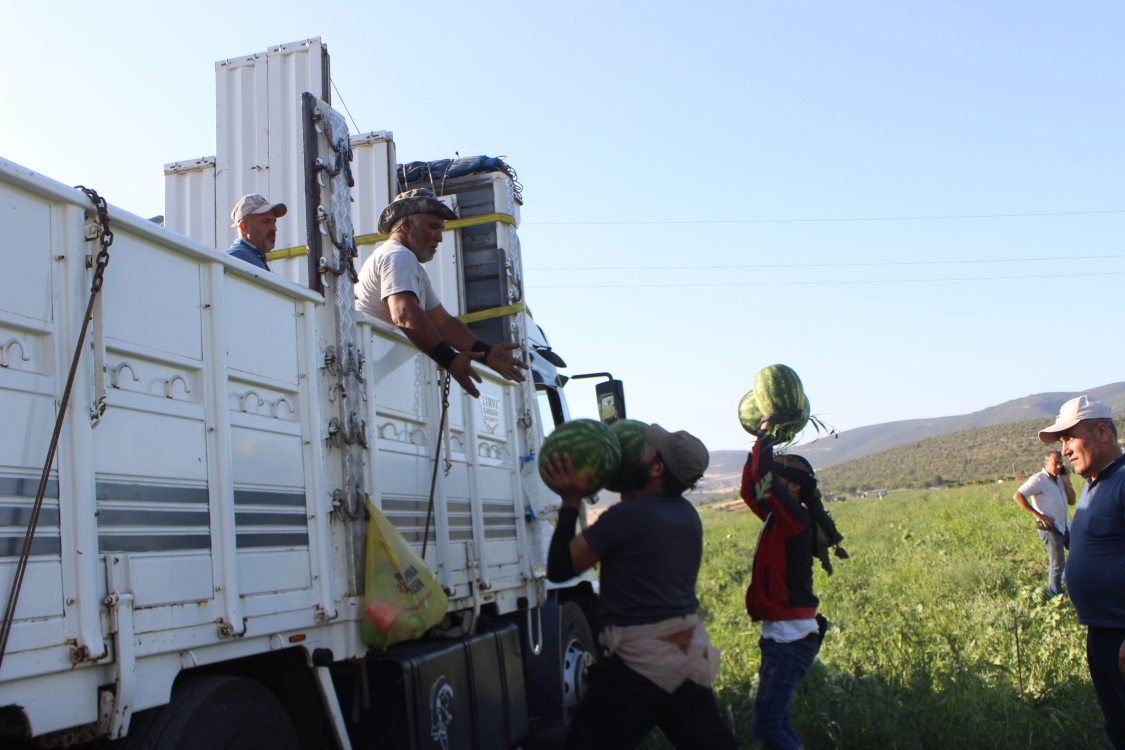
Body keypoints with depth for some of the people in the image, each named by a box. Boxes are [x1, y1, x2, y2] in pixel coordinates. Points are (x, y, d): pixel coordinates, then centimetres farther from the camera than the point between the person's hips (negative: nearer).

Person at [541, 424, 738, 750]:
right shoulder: (687, 515, 9)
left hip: (641, 663, -8)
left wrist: (570, 502, -6)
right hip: (693, 654, 8)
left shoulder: (627, 515, -15)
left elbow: (559, 568, -10)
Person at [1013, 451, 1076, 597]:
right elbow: (1017, 496, -21)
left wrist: (1067, 483, -1)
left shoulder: (1059, 480, 14)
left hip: (1064, 527, 8)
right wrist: (1038, 515, -21)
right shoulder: (1039, 479, -13)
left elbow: (1071, 501, 13)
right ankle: (1056, 596, 12)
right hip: (1050, 528, -8)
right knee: (1057, 565, -2)